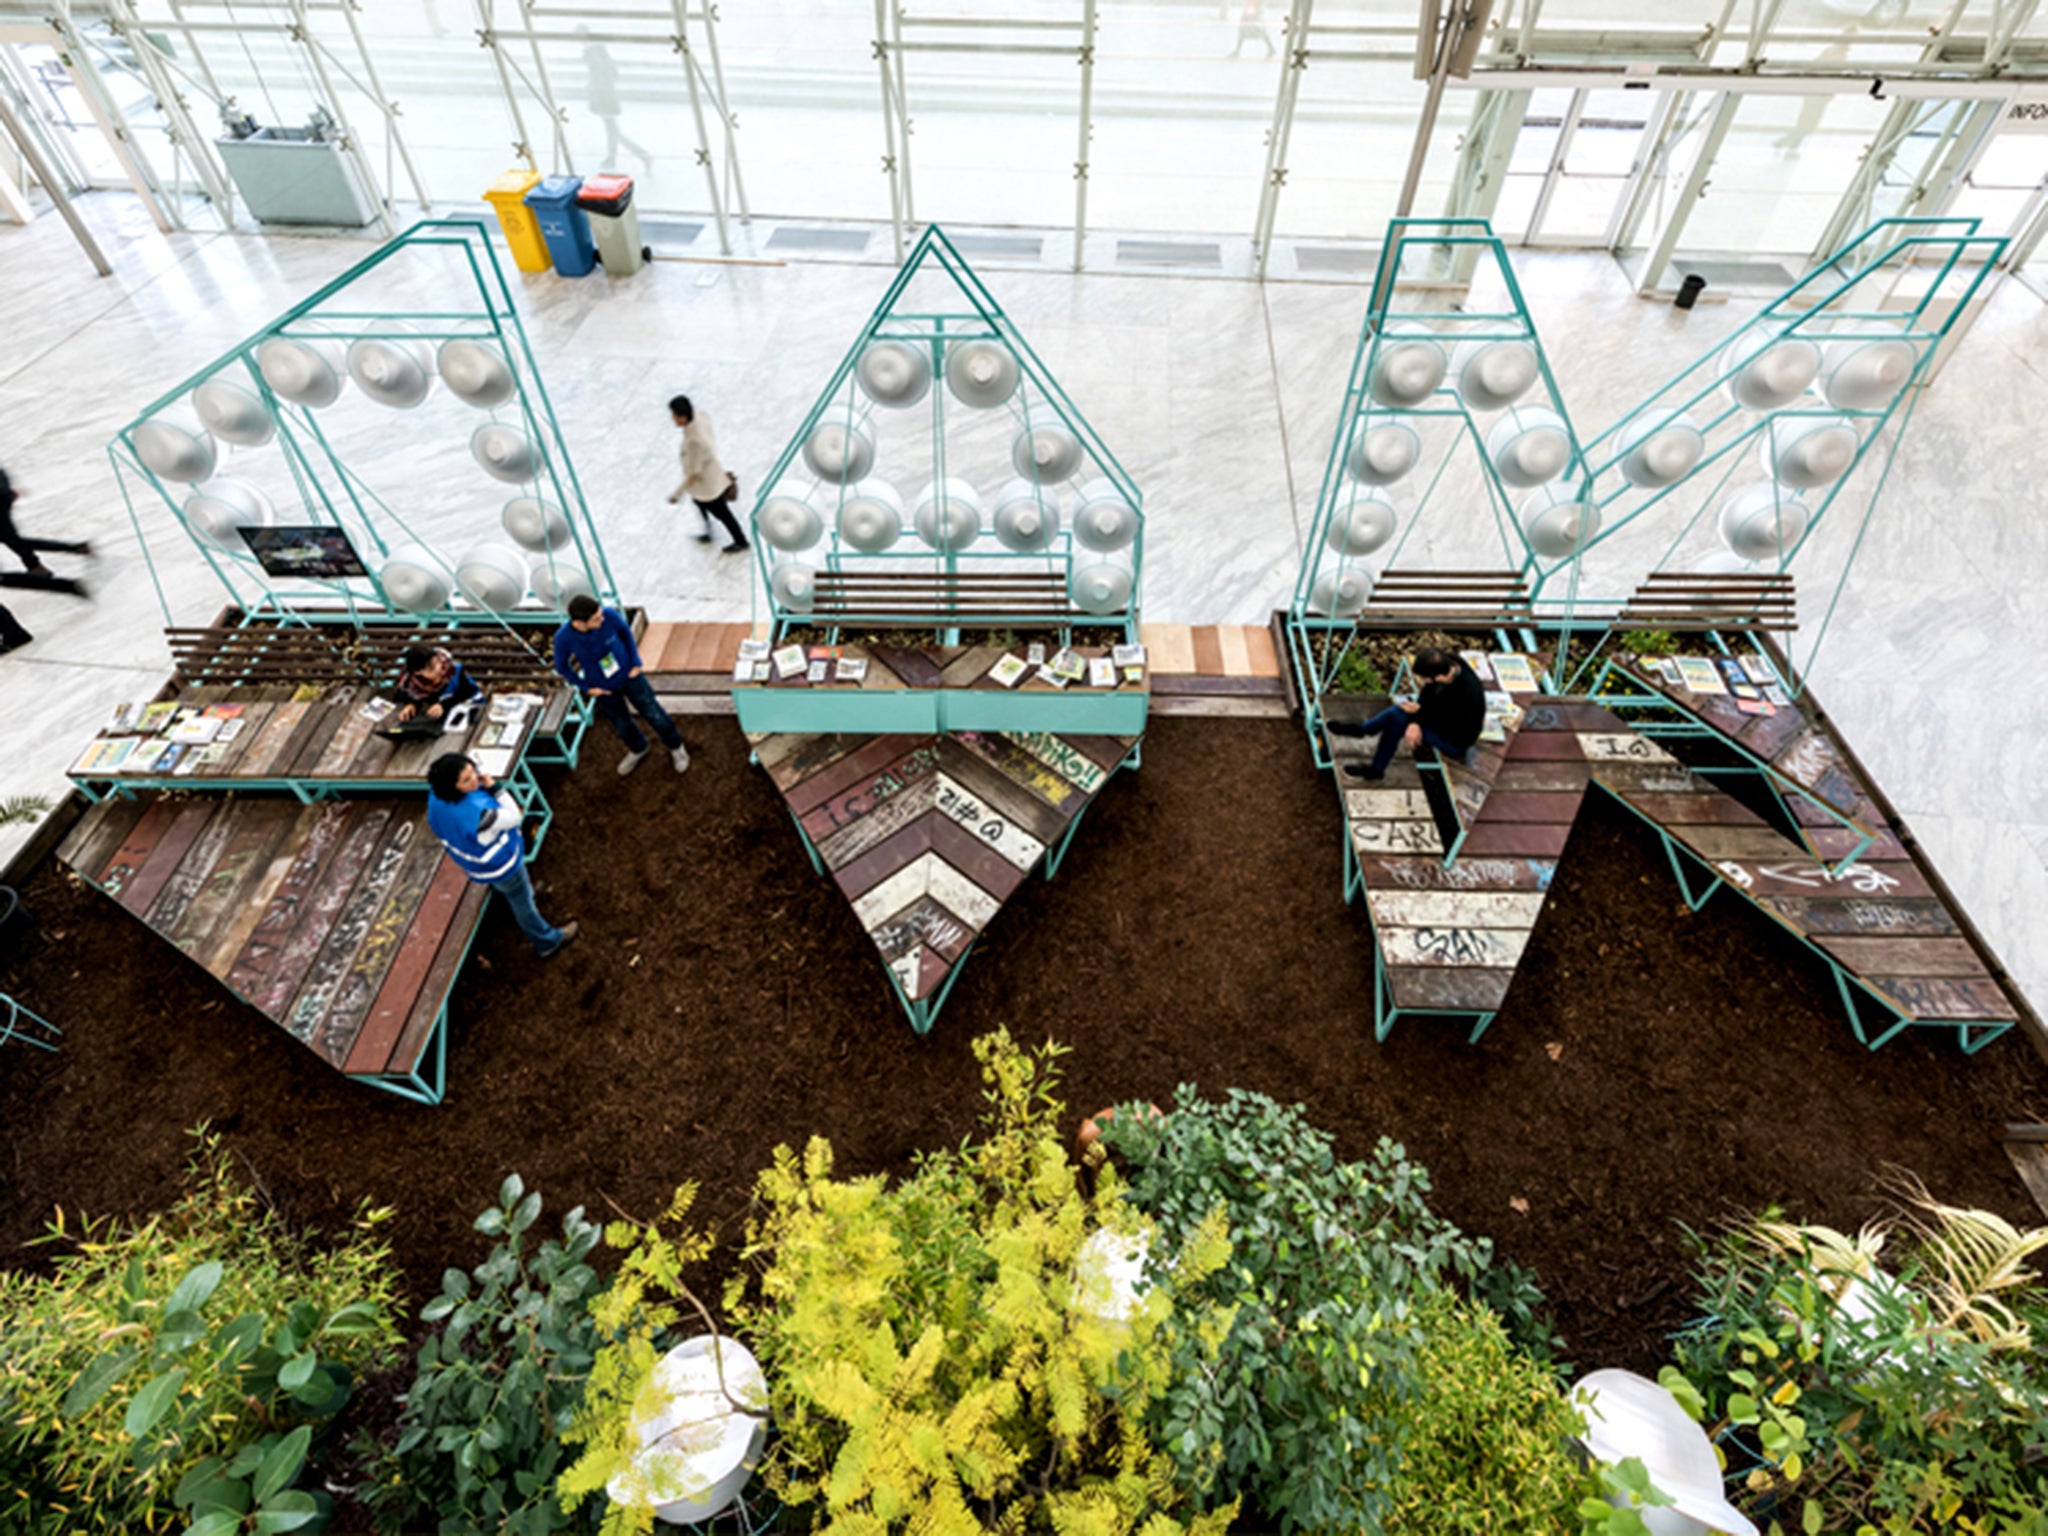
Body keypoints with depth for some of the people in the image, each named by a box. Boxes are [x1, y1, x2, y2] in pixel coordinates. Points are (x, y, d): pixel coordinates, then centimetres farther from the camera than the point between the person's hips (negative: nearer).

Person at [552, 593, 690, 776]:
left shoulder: (609, 613, -30)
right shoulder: (563, 637, -31)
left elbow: (625, 630, -7)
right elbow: (561, 666, -11)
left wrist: (636, 662, -8)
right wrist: (587, 688, -8)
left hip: (628, 674, 0)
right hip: (603, 686, 0)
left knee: (653, 713, 11)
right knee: (622, 722, 19)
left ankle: (675, 745, 39)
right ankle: (638, 748, 50)